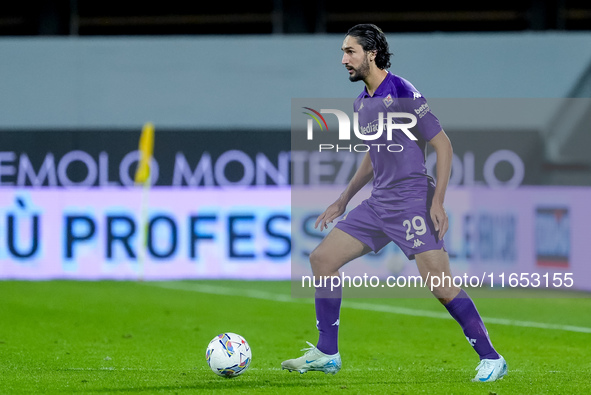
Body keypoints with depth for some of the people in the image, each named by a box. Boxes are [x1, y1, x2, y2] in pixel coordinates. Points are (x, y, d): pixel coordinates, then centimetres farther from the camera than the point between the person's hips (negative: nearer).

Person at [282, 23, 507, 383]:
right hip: (378, 203, 8)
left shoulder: (403, 93, -13)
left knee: (440, 282, -15)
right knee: (322, 259, 3)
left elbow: (443, 145, -12)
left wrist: (437, 202, -18)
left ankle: (491, 359, -5)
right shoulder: (362, 103, 13)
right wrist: (343, 201, 25)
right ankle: (327, 355, 10)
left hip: (413, 201, -8)